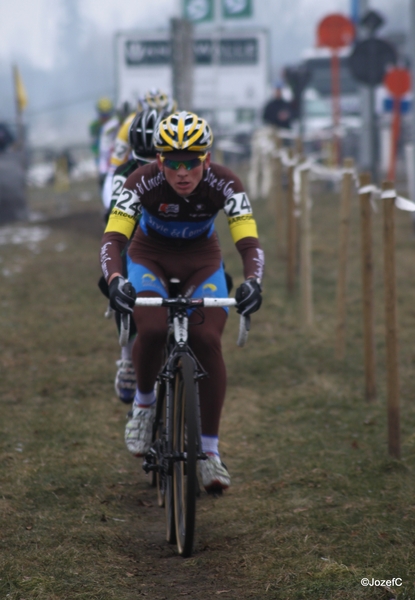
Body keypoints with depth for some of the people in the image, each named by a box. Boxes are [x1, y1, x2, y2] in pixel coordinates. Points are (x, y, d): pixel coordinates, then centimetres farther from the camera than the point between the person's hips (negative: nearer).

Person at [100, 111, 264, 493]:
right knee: (152, 330, -30)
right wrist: (115, 280, -54)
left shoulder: (223, 183, -26)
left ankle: (209, 451, -12)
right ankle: (144, 403, 1)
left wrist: (252, 281, -52)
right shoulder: (144, 182, -28)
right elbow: (112, 238, -34)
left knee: (208, 340, -21)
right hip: (150, 258, -1)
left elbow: (249, 242, -32)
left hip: (201, 261, 1)